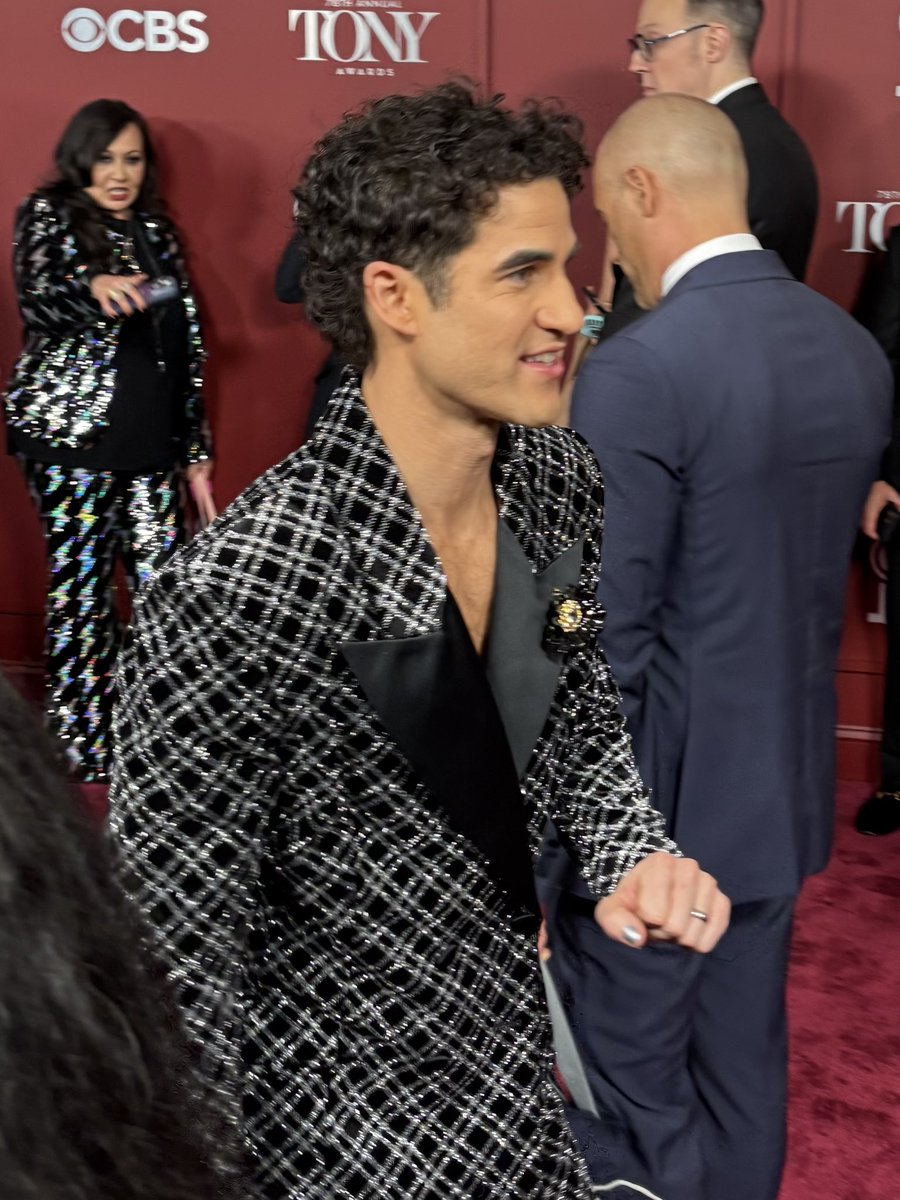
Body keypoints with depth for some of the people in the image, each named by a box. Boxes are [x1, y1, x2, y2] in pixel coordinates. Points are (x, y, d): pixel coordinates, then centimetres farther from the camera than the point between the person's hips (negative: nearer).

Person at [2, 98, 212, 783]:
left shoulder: (156, 231, 18)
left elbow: (185, 340, 18)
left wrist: (197, 441, 15)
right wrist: (93, 286, -37)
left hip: (152, 438, 5)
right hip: (72, 432, -5)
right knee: (81, 586, -3)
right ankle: (83, 748, 5)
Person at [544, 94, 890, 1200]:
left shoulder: (639, 372, -22)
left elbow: (605, 640, -20)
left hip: (659, 798, -7)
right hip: (787, 788, 7)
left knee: (632, 1100, 10)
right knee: (743, 1073, 22)